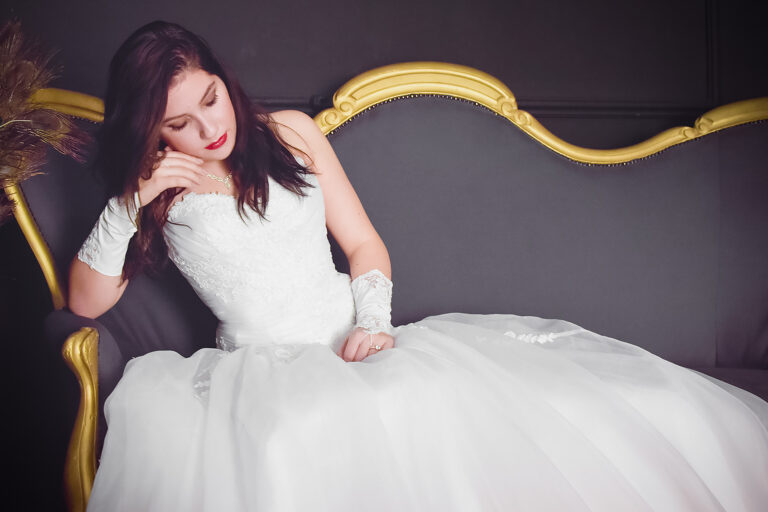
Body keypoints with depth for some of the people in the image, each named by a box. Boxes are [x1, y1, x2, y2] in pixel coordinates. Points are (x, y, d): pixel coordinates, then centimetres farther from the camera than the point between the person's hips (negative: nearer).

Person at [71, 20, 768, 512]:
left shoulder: (290, 134, 10)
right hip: (261, 368, -1)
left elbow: (365, 245, 12)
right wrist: (130, 203, -9)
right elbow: (86, 301, 3)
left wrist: (372, 320, -7)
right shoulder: (155, 190, 7)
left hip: (355, 343, 2)